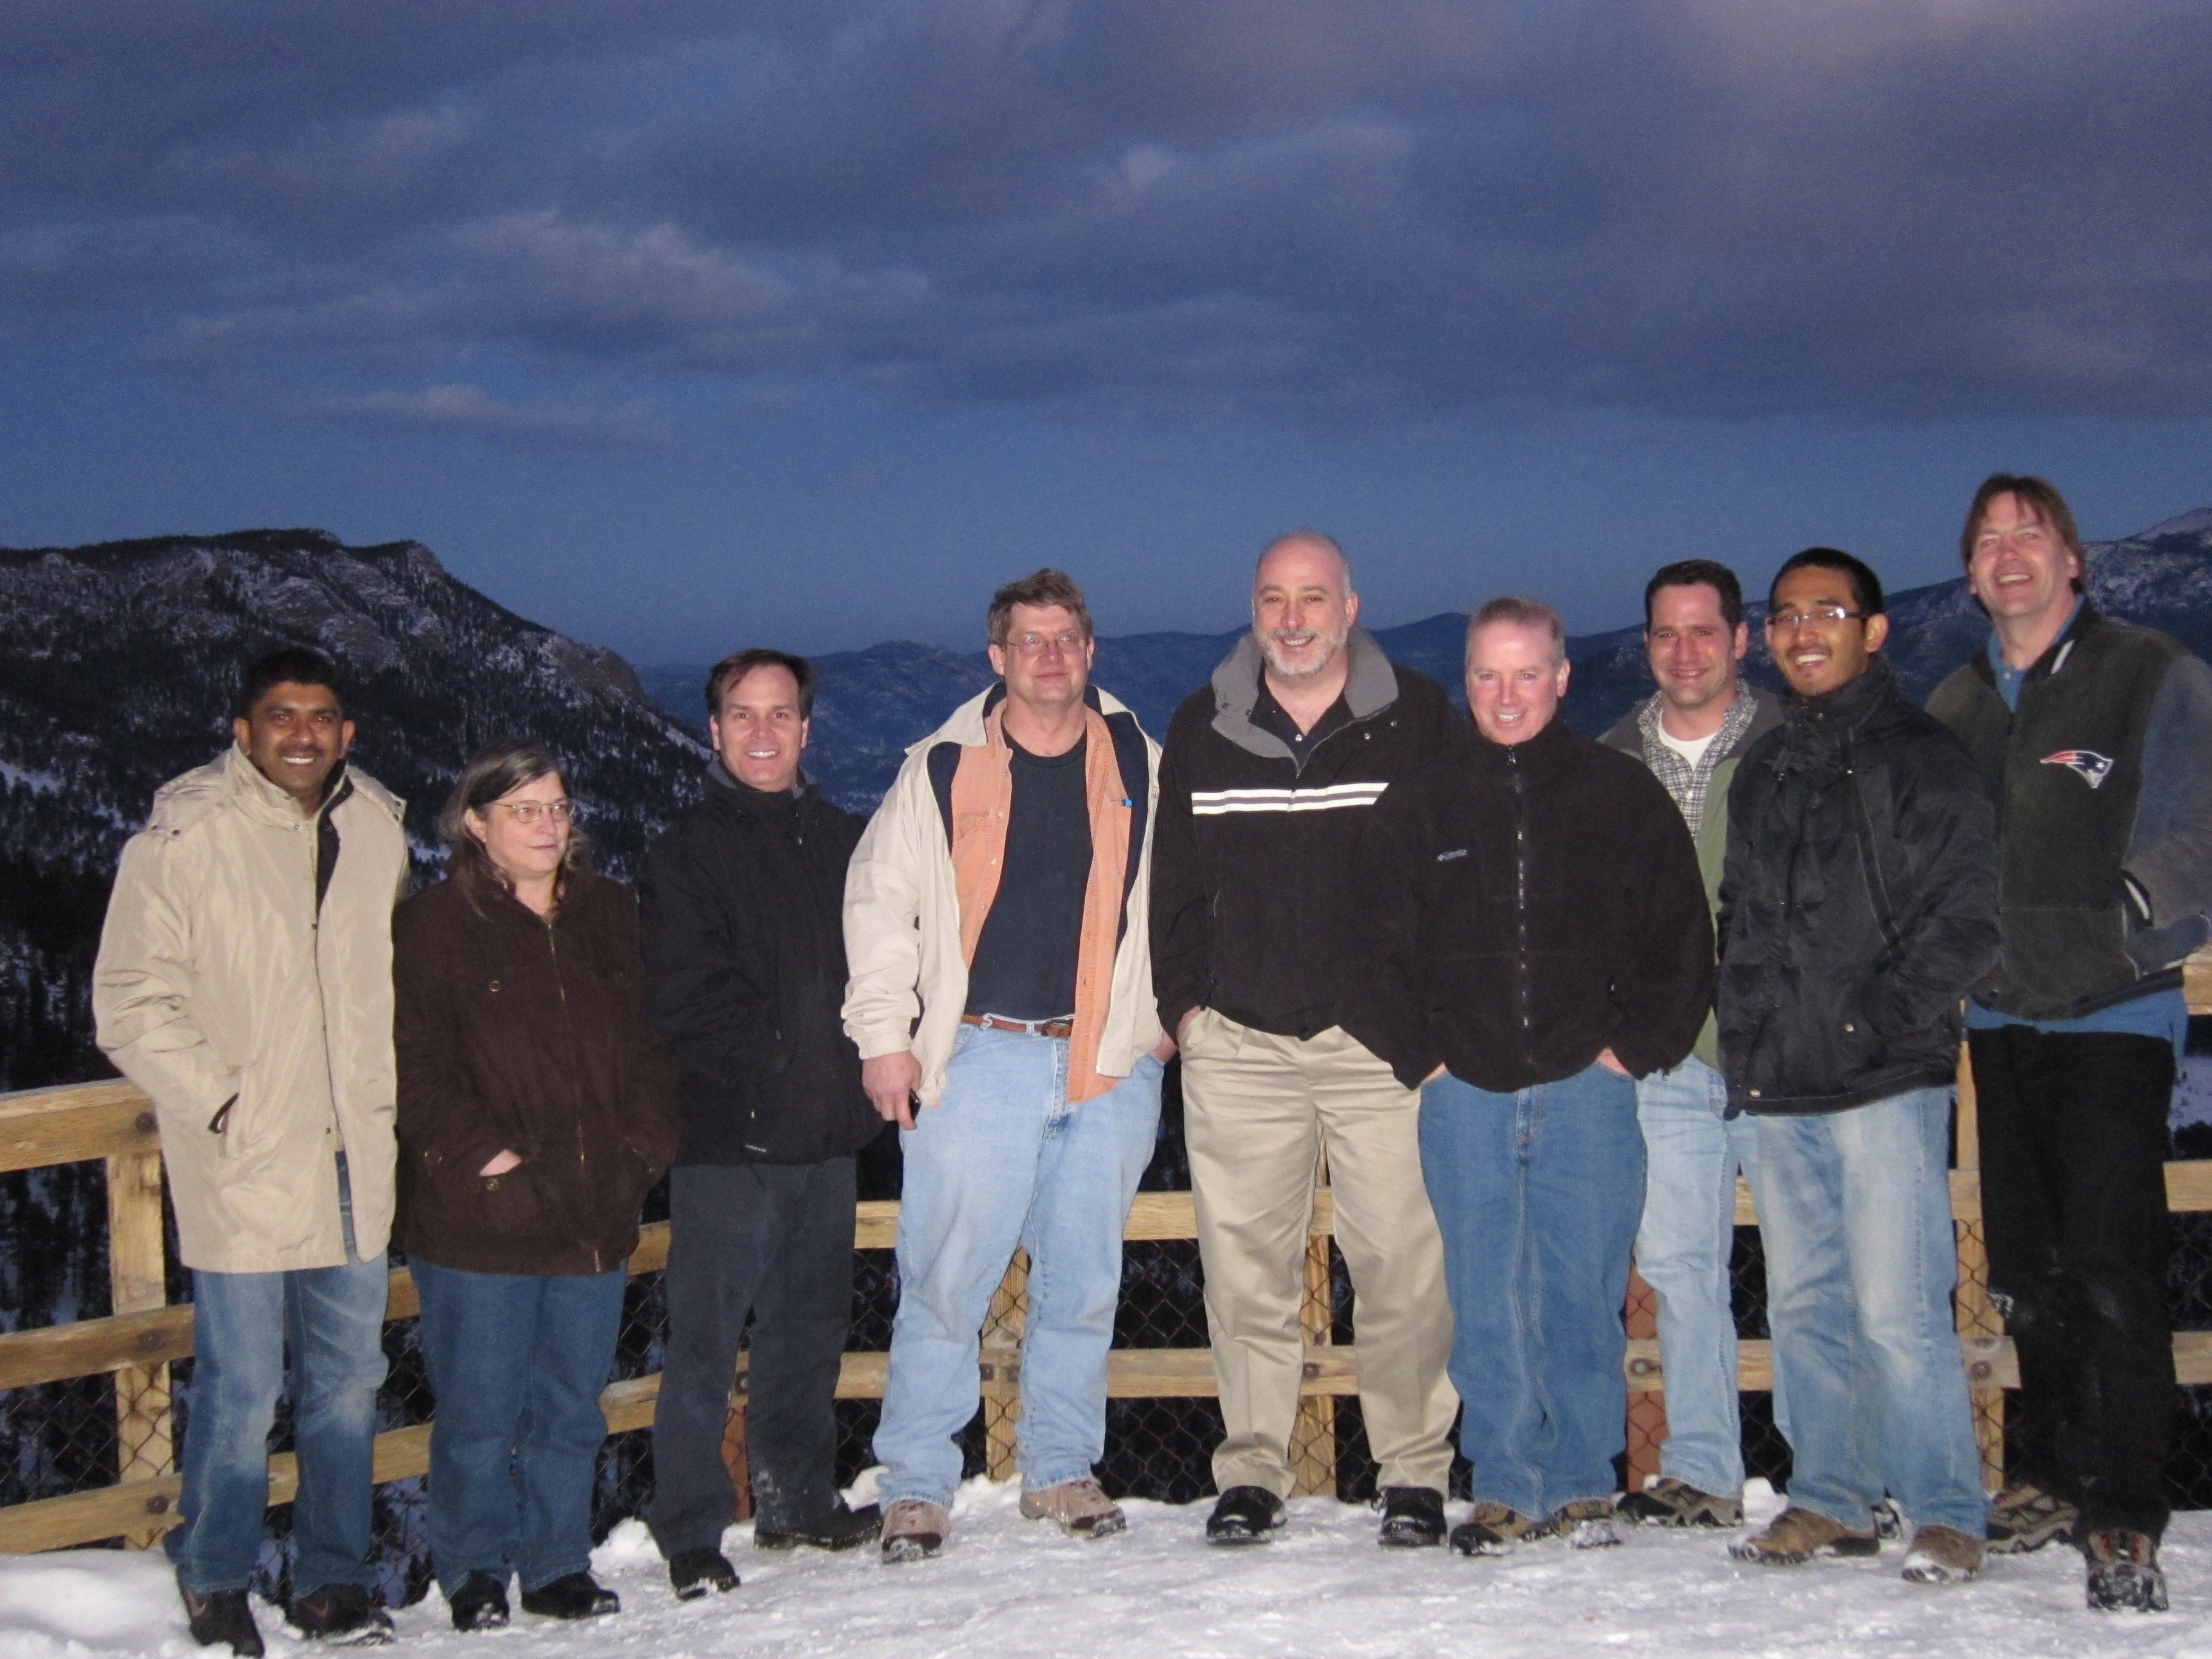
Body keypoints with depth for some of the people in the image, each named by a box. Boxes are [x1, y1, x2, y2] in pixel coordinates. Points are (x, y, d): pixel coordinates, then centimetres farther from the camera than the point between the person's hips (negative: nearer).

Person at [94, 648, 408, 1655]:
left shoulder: (378, 829, 7)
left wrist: (383, 1096, 9)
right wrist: (221, 1105, -12)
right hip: (241, 1170, -5)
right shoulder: (182, 841, -9)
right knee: (242, 1394, 1)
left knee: (348, 1383, 12)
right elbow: (132, 1005, -7)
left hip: (355, 1163, 5)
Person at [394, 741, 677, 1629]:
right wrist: (482, 1155, -15)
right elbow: (412, 1071, -8)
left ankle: (559, 1565, 25)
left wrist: (642, 1146, 2)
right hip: (479, 1221, -4)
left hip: (595, 1219, 5)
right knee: (480, 1413, 3)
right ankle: (474, 1572, 19)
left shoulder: (611, 915, 13)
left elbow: (648, 1047, 14)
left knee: (572, 1409, 12)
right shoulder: (432, 925, -3)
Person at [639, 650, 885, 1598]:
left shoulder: (843, 842, 13)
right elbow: (686, 1003, -8)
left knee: (810, 1327, 14)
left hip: (827, 1134, 5)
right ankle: (692, 1537, 5)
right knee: (705, 1341, -4)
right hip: (729, 1137, -4)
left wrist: (865, 1067, 0)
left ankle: (799, 1501, 28)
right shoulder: (686, 853, 0)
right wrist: (774, 1071, -13)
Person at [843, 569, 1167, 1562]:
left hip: (1111, 1063, 2)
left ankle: (1061, 1470, 23)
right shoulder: (944, 766, 3)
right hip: (980, 1056, -2)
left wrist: (1174, 1011, 11)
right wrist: (883, 1034, -1)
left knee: (1084, 1280, 9)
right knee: (946, 1280, -3)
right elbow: (880, 899, 5)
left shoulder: (1140, 767, 9)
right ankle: (916, 1486, 8)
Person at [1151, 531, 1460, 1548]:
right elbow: (1174, 881, 16)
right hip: (1237, 1045, 2)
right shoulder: (1201, 729, 10)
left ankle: (1414, 1474, 10)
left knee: (1404, 1270, -2)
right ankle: (1250, 1473, 14)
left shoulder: (1417, 718, 3)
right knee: (1246, 1270, 4)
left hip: (1386, 1042, -2)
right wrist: (1182, 1000, 7)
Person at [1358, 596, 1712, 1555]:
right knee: (1487, 1304, 3)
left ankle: (1583, 1487, 12)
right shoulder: (1417, 808, 9)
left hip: (1585, 1090, -1)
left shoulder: (1622, 796, 6)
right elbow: (1376, 946, 11)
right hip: (1464, 1096, 1)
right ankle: (1506, 1490, 12)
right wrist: (1420, 1055, 2)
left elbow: (1682, 939, 8)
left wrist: (1633, 1047, 0)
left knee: (1584, 1296, 0)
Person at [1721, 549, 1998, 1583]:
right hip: (1778, 1088, 6)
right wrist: (1747, 1031, 10)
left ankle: (1944, 1515, 3)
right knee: (1803, 1304, 10)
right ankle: (1830, 1500, 20)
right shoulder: (1762, 770, 17)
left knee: (1897, 1311, -8)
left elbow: (1966, 918, -8)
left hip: (1885, 1081, -6)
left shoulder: (1919, 757, -2)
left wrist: (1878, 1020, -15)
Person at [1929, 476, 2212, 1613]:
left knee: (2110, 1272, -10)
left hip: (2113, 1019, -5)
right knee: (2026, 1270, 12)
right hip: (2000, 1019, 5)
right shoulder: (1956, 707, 14)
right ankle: (2048, 1476, 25)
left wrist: (2120, 930, -16)